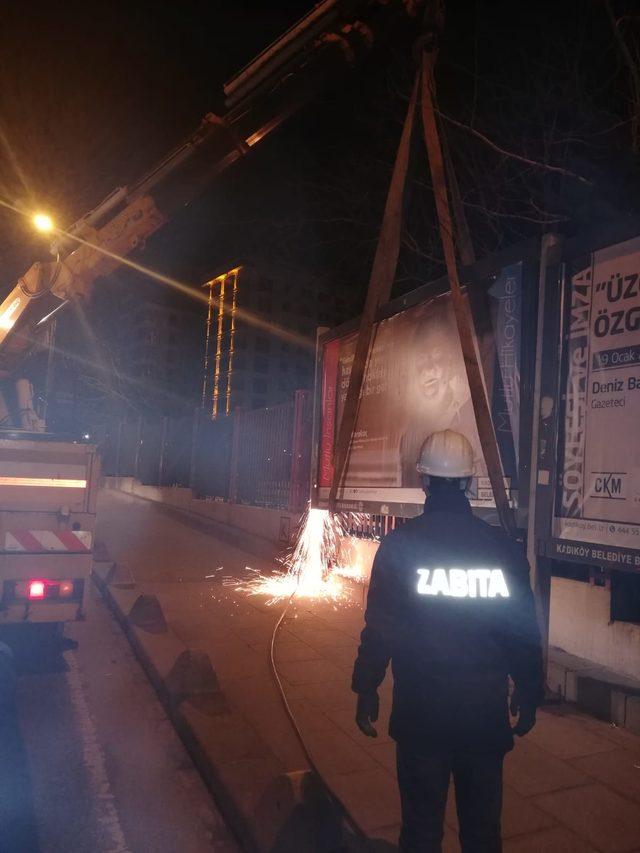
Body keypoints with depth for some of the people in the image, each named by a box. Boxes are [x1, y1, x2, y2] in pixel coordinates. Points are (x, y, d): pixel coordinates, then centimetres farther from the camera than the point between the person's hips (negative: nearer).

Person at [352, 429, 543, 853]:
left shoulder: (400, 543, -13)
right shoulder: (505, 547, -7)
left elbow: (379, 627, -11)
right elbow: (526, 632, -1)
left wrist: (366, 690, 3)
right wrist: (529, 694, 14)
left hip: (421, 710, -2)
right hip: (487, 711, 2)